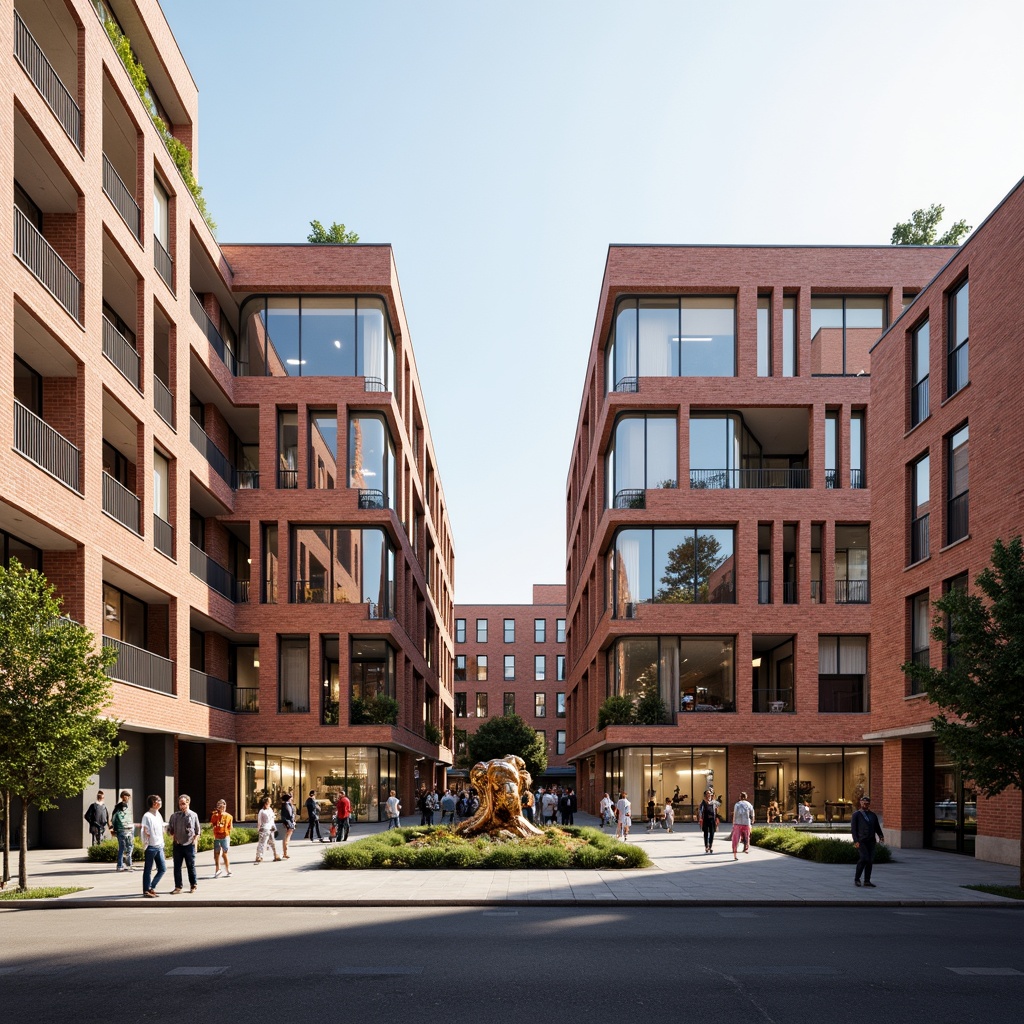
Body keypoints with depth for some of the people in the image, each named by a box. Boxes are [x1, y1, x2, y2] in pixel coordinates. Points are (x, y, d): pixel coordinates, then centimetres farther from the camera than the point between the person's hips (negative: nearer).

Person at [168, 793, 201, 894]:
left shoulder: (193, 815, -2)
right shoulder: (174, 816, 2)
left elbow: (197, 831, 5)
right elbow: (170, 829, 13)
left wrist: (195, 840, -3)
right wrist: (174, 837, 2)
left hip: (189, 845, -2)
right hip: (177, 845, 2)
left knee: (191, 866, 8)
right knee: (177, 867, 2)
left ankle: (194, 885, 22)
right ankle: (178, 887, 8)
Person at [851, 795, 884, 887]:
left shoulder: (873, 815, 16)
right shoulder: (856, 814, 3)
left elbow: (877, 827, 16)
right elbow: (853, 829, -2)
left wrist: (881, 836, -4)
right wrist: (855, 841, -13)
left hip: (871, 841, 4)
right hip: (861, 841, -4)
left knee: (870, 860, -1)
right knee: (864, 858, -17)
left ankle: (867, 881, 7)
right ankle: (857, 878, -2)